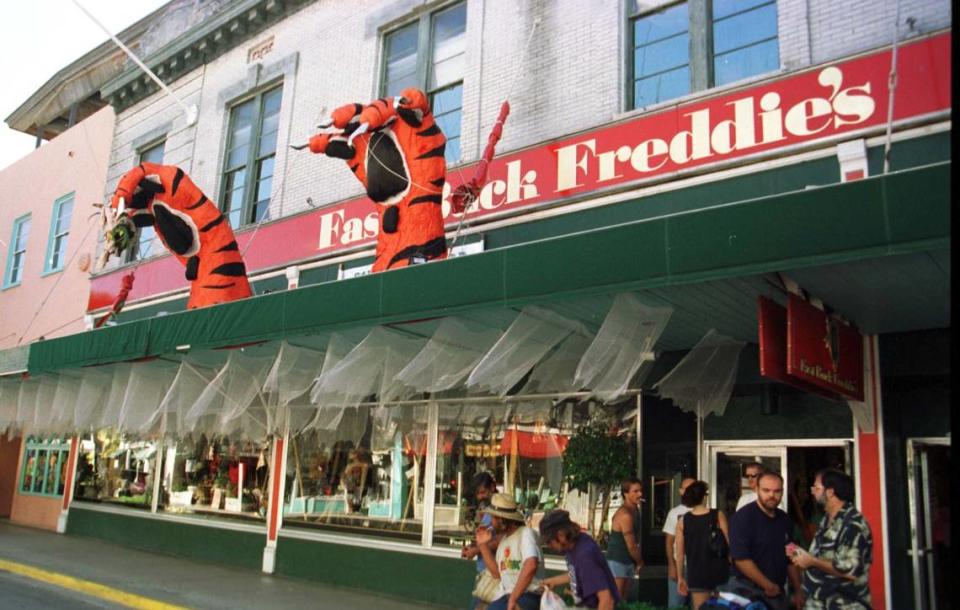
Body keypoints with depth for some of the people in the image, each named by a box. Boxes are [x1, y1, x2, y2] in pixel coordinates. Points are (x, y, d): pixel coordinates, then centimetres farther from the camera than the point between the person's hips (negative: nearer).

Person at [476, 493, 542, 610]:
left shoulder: (525, 533, -9)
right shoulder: (504, 539, 17)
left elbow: (531, 565, -25)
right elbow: (497, 573, 20)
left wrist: (513, 599, -23)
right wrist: (483, 545, 12)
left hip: (527, 596, -8)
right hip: (504, 596, 9)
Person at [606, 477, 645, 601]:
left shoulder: (635, 509, 6)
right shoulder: (625, 515, -23)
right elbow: (631, 546, -18)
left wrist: (637, 562, 7)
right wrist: (640, 563, -1)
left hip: (628, 562, 9)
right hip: (617, 561, -9)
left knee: (623, 599, 12)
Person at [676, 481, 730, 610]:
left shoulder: (683, 521, -2)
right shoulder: (718, 515, -5)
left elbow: (680, 553, -1)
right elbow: (728, 544, -5)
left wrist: (680, 578, 7)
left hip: (696, 574, 1)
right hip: (719, 571, -1)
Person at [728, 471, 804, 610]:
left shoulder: (785, 519, 7)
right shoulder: (743, 517, -15)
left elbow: (791, 558, 16)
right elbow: (741, 559, -21)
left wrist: (797, 590, 11)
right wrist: (768, 586, -17)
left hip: (778, 592, 7)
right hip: (748, 591, -7)